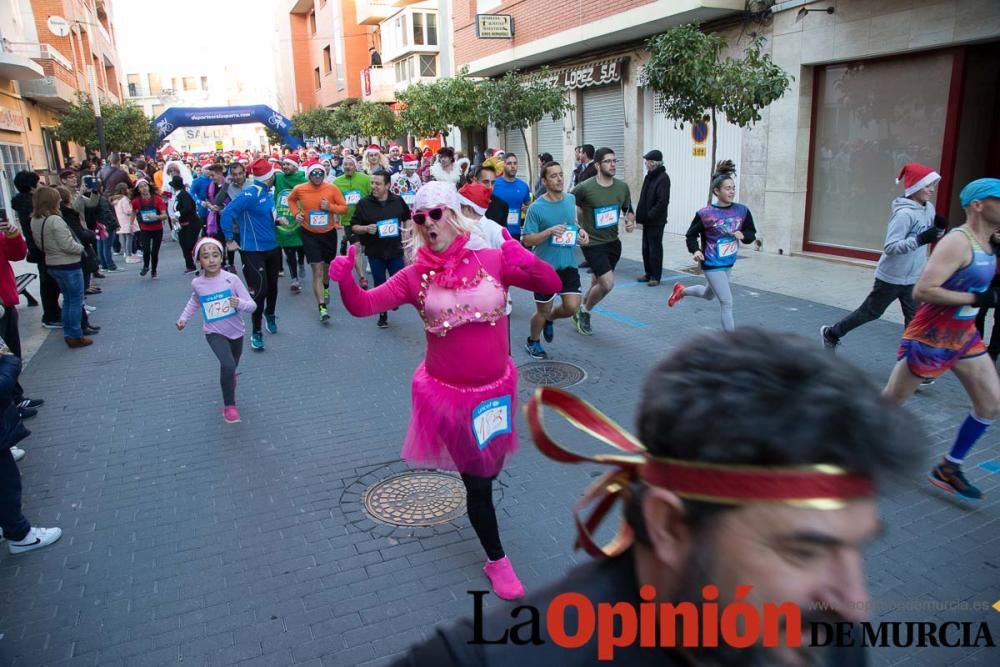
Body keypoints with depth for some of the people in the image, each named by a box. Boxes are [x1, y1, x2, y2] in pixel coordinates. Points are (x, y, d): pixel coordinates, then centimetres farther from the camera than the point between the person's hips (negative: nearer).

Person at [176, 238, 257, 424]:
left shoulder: (232, 279, -16)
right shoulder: (197, 283, -8)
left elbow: (252, 305, -15)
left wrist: (240, 303, -35)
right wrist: (184, 318, 8)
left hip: (236, 331, 1)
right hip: (215, 333, -1)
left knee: (231, 369, 21)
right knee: (228, 365, -25)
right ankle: (229, 405, -7)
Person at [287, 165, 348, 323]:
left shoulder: (332, 189, -10)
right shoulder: (299, 189, -8)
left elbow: (344, 207, -6)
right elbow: (291, 200, 14)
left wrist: (330, 207, -23)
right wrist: (296, 213, -3)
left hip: (329, 233, 2)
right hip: (310, 234, -2)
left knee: (327, 265, 22)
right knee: (317, 270, -9)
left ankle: (326, 288, 55)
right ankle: (322, 308, -11)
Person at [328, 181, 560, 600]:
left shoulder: (492, 260, -10)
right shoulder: (416, 276, -9)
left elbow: (551, 285, -11)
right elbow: (363, 306, -13)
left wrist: (528, 263, -31)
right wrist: (344, 280, -33)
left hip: (497, 386, 2)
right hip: (449, 392, -2)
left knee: (492, 466, 24)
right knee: (477, 480, 8)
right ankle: (497, 560, 30)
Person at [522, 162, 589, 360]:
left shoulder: (571, 199, 2)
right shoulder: (536, 208, -14)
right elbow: (527, 240, -12)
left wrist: (580, 232, -1)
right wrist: (549, 231, -26)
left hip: (568, 264, 4)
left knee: (572, 307, -5)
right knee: (543, 310, 7)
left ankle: (549, 320, 29)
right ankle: (532, 342, 35)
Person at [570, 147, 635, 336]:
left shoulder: (622, 187, -1)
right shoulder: (585, 188, -16)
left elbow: (628, 210, 14)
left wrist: (630, 222, -7)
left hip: (613, 242, 6)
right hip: (593, 243, -6)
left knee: (598, 283, 16)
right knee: (608, 283, -15)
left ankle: (581, 312, 40)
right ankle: (585, 312, 12)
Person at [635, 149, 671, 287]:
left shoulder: (663, 178, -14)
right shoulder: (649, 176, 11)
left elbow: (663, 201, -21)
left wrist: (650, 215, -18)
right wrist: (640, 215, 9)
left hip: (656, 221, -8)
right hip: (647, 220, 8)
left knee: (655, 248, -1)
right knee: (646, 248, 14)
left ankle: (655, 276, 7)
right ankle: (648, 273, 25)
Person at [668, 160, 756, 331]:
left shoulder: (742, 211, -5)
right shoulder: (706, 214, -18)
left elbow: (752, 233, 5)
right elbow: (691, 234, -6)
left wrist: (743, 235, -17)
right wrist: (695, 251, -22)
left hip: (728, 263, 7)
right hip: (712, 264, -7)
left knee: (708, 295, 28)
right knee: (727, 303, -6)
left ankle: (681, 291, 55)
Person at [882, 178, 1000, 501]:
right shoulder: (957, 243, -22)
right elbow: (922, 291, -30)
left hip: (964, 335, 9)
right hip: (931, 336, -9)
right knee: (891, 400, 2)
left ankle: (948, 468, 19)